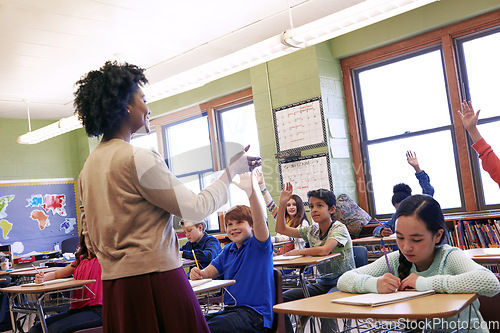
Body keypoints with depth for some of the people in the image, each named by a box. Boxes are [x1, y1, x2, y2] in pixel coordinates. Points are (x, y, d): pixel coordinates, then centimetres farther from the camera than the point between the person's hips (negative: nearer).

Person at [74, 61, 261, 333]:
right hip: (154, 278, -8)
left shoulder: (88, 167, 10)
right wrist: (232, 170, 0)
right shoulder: (138, 159, -15)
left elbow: (90, 238, 16)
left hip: (112, 285, 9)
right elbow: (196, 209, -11)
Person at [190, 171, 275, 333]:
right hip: (230, 309, 7)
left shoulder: (258, 246, -4)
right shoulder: (228, 250, 17)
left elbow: (260, 221, -24)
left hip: (254, 313, -7)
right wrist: (198, 274, -16)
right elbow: (209, 272, 11)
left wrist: (252, 191, -41)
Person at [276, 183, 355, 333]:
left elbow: (324, 250, -31)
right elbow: (281, 229, 12)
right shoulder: (312, 231, 7)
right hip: (323, 283, 7)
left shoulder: (339, 228, -13)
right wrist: (282, 203, 3)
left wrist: (298, 251, -17)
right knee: (281, 299, -6)